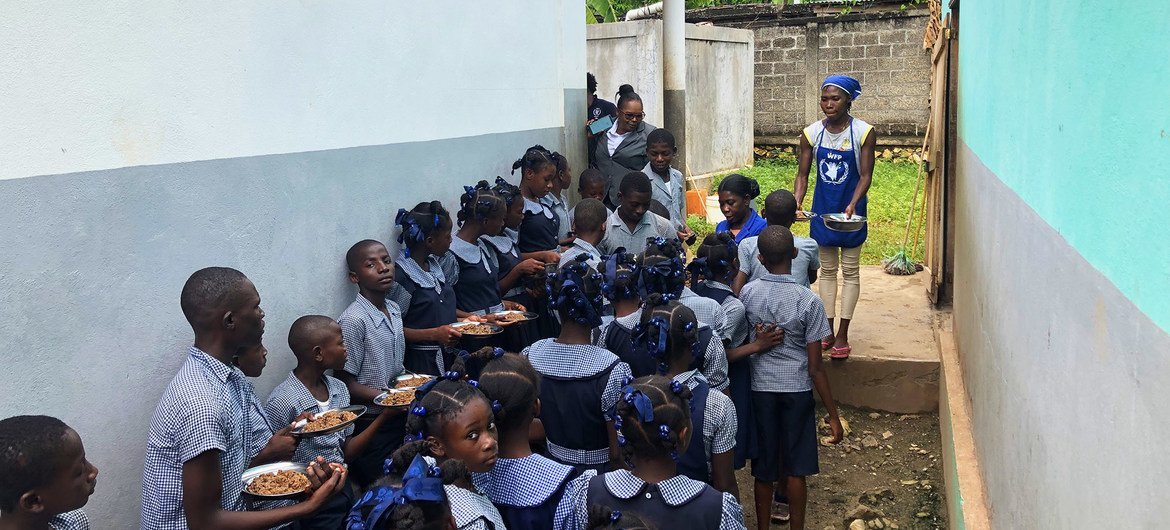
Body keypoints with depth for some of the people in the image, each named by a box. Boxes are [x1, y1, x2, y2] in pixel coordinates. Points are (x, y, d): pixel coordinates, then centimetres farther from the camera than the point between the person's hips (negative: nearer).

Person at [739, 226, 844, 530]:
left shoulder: (747, 294, -9)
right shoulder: (808, 301, -15)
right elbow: (815, 367, -12)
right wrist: (833, 415, -4)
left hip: (759, 388, 2)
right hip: (797, 390, -2)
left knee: (764, 468, 14)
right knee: (795, 469, 11)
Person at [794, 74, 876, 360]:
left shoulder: (864, 133, -13)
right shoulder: (812, 133, -5)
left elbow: (865, 176, -13)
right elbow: (803, 174, -2)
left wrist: (852, 205, -28)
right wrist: (796, 204, -18)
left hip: (851, 211, -3)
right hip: (822, 209, 3)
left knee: (850, 271, 6)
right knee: (827, 270, 11)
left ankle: (842, 334, 12)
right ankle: (828, 330, 19)